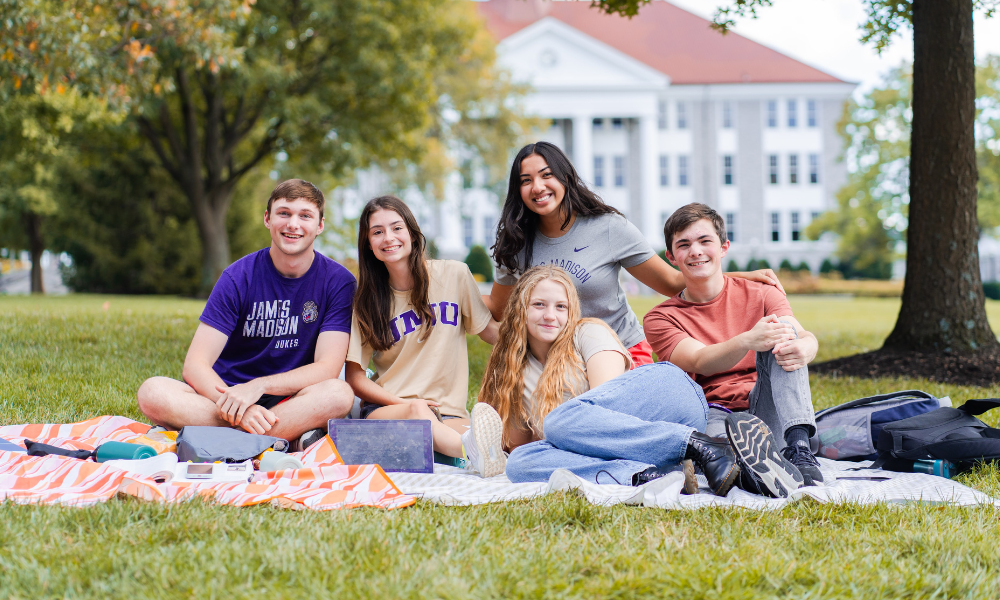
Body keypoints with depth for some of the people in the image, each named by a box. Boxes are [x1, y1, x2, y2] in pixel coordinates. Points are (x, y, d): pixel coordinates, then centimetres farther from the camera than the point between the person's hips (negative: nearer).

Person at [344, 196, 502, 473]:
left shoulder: (454, 275, 6)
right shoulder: (369, 299, 7)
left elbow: (491, 331, 13)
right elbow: (355, 377, 6)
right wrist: (407, 404, -10)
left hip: (448, 412, 1)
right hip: (387, 407, -1)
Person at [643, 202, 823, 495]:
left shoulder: (761, 295, 14)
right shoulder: (661, 319, 10)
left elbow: (806, 336, -6)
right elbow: (701, 363, -10)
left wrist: (803, 349, -34)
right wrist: (748, 341, -33)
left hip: (765, 410, 1)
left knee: (782, 328, -23)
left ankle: (798, 446, -40)